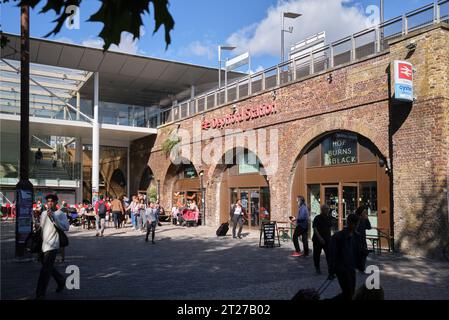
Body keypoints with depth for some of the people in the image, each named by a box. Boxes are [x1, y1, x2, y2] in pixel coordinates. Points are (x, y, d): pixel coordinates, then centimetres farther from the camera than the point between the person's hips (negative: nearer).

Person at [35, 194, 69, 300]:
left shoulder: (60, 214, -7)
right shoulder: (43, 213, 13)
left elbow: (66, 227, -22)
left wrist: (53, 217, -29)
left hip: (52, 246, -7)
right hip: (43, 245, 7)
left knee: (45, 270, -9)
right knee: (49, 268, 20)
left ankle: (40, 295, -3)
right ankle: (61, 281, 42)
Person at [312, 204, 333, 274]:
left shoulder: (329, 218, 5)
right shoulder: (317, 218, -11)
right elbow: (315, 229, -17)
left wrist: (329, 236, 12)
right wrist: (320, 238, -25)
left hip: (327, 239, 4)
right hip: (317, 239, -4)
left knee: (329, 254, -7)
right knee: (317, 254, 8)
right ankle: (317, 268, 24)